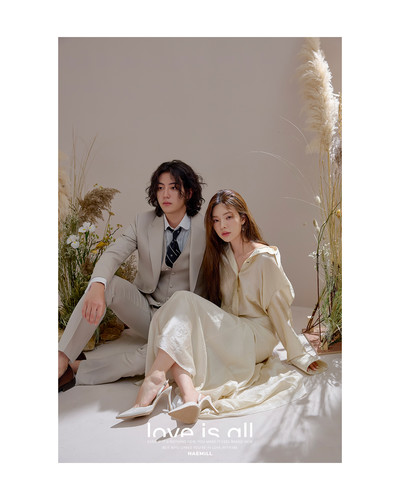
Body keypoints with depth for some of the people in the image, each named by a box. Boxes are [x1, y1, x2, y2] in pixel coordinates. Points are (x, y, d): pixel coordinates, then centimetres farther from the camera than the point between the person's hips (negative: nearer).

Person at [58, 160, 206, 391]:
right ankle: (62, 359, -24)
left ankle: (75, 371, -19)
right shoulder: (144, 222, -2)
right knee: (107, 283, -27)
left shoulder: (206, 228, -9)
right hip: (145, 306, 3)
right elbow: (112, 255, -14)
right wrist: (97, 286, -36)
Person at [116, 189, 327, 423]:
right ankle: (189, 396, -43)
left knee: (184, 301, -25)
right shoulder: (221, 256, 12)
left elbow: (279, 310, -4)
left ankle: (156, 376, -37)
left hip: (256, 338, -5)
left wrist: (301, 356, -2)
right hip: (228, 334, 5)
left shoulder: (265, 258, -6)